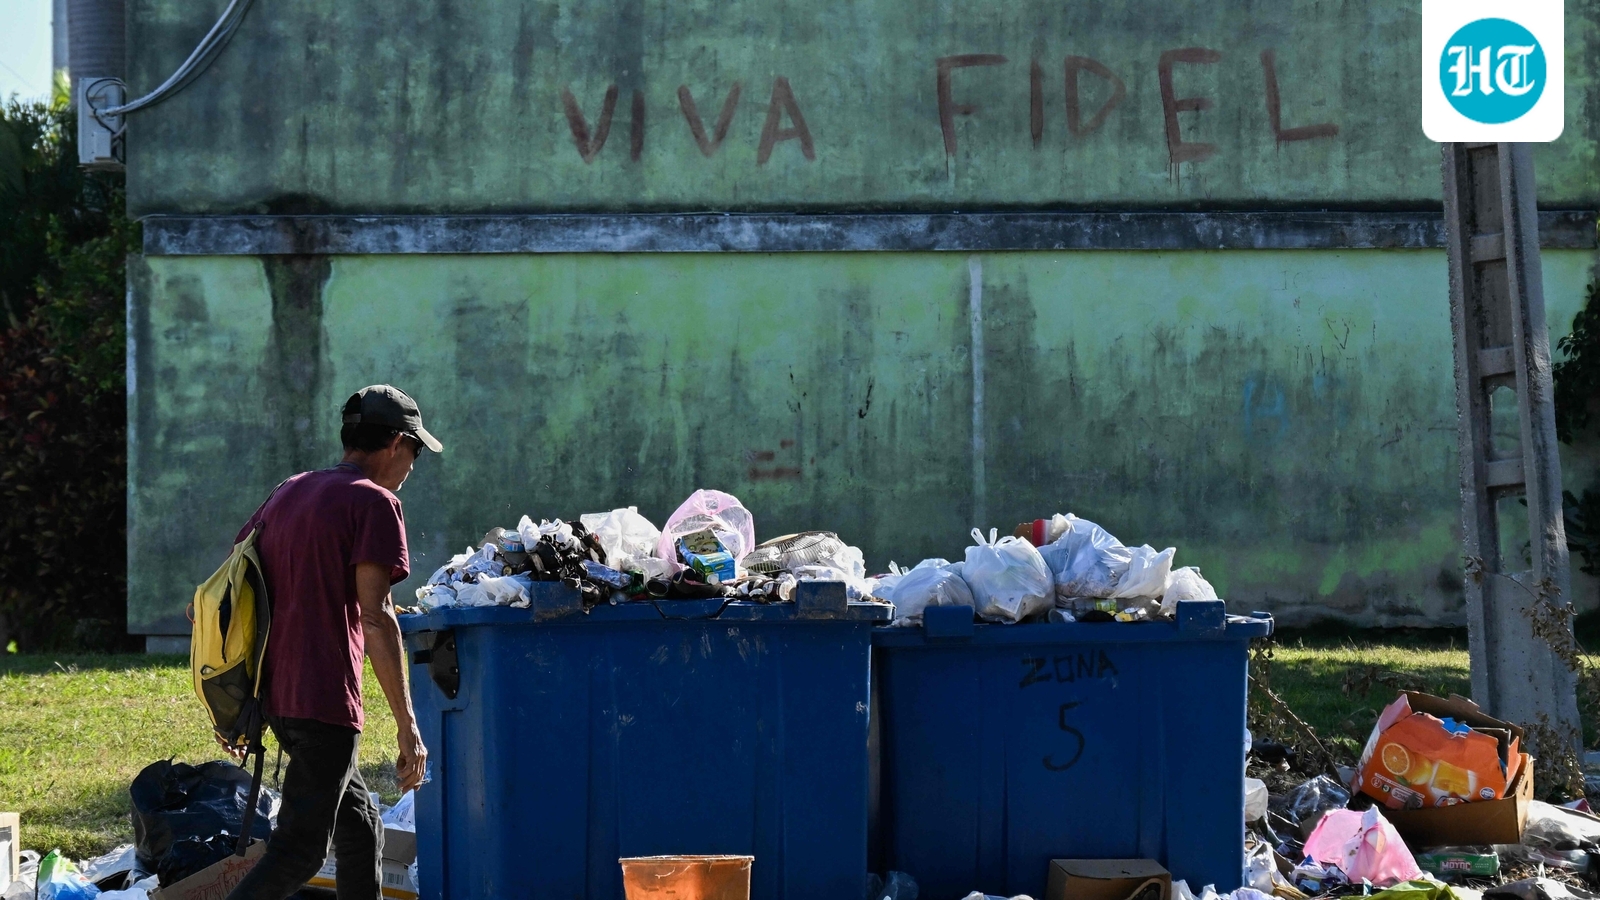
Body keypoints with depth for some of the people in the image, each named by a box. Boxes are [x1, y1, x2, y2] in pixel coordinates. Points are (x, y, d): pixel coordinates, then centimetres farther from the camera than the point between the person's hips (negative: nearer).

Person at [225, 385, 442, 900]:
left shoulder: (288, 493, 18)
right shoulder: (374, 503, -7)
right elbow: (375, 617, -16)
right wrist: (407, 724, -14)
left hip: (273, 692, 9)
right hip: (324, 701, -9)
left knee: (360, 831, 19)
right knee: (298, 852, -10)